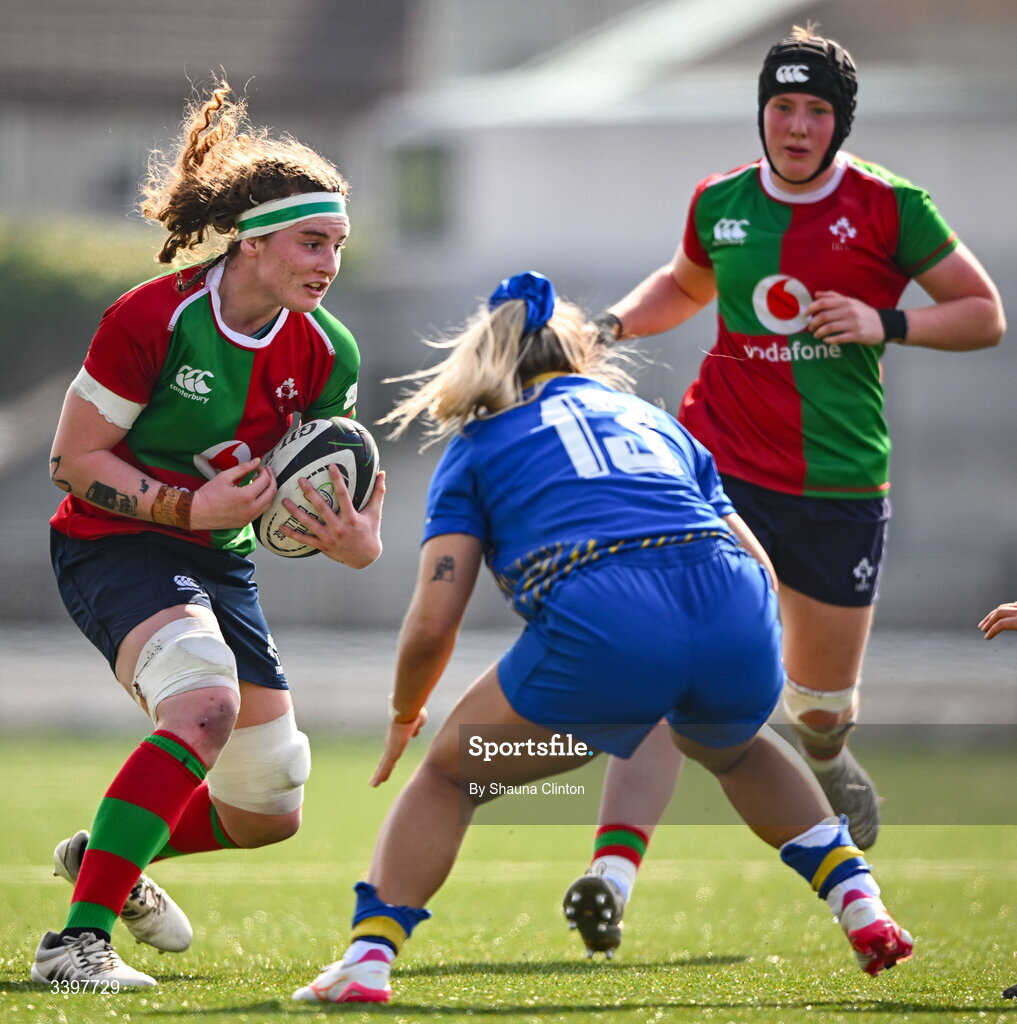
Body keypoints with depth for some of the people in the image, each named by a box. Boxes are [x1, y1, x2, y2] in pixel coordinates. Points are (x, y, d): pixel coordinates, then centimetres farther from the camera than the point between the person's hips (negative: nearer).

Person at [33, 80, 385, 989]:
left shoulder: (327, 353, -4)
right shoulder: (152, 319, -20)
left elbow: (321, 486, 7)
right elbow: (74, 460, -15)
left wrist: (357, 540, -17)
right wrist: (186, 507, -29)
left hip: (218, 563, 7)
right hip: (111, 546, -7)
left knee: (270, 812, 9)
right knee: (206, 702, -35)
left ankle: (108, 855, 39)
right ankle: (78, 940, -34)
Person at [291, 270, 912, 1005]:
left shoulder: (476, 447, 23)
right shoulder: (652, 419, 34)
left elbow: (432, 622, 13)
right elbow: (761, 570, 29)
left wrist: (405, 716, 32)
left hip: (600, 626, -4)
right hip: (742, 626, 4)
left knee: (447, 776, 20)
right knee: (734, 746, 39)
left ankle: (370, 957, 7)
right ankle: (859, 902, 31)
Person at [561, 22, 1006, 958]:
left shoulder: (888, 207, -3)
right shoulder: (720, 203, 5)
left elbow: (984, 315, 2)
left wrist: (885, 325, -13)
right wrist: (618, 322, 8)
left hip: (839, 484, 0)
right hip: (720, 466, 0)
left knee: (821, 696, 14)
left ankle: (824, 756, 54)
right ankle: (612, 872, -25)